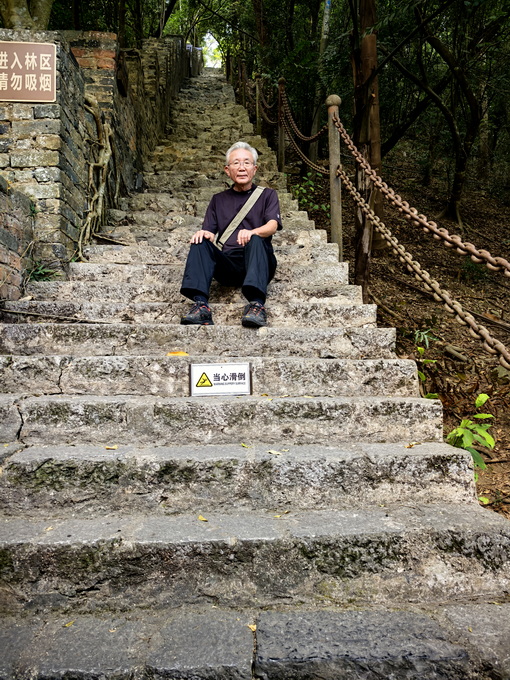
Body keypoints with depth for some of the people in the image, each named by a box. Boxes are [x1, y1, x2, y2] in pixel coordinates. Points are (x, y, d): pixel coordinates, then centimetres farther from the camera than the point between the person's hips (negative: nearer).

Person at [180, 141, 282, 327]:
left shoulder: (267, 195, 18)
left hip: (259, 265, -2)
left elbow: (272, 226, -1)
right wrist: (204, 234, -13)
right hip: (227, 265, 2)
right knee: (200, 242, -23)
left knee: (255, 240, -33)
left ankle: (256, 305, -50)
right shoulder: (218, 200, 25)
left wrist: (252, 232, -25)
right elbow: (210, 233, 14)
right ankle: (200, 305, -39)